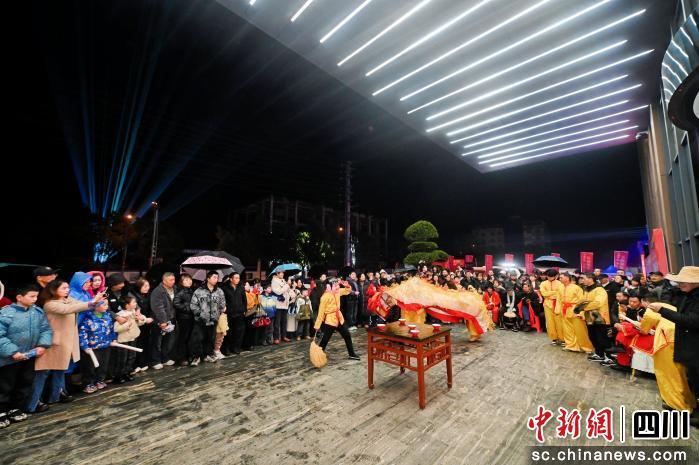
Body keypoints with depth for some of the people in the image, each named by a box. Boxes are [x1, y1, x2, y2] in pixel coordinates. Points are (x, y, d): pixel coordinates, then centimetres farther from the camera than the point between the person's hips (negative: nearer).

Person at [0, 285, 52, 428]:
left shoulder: (38, 312, -5)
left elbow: (46, 329, 0)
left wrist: (43, 345, -13)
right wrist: (12, 352, -23)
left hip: (30, 356, 5)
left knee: (25, 385, 18)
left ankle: (16, 409, 36)